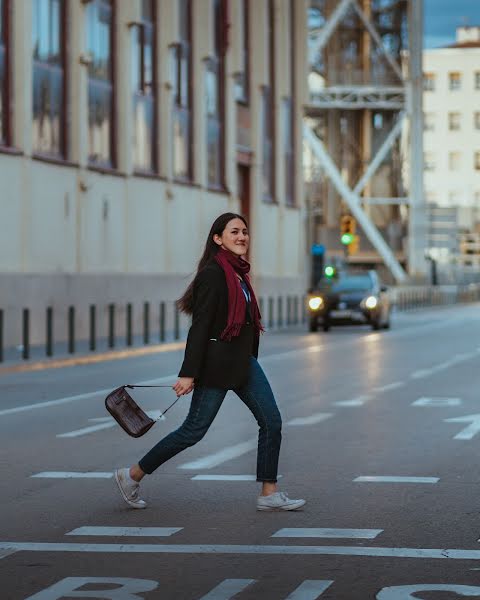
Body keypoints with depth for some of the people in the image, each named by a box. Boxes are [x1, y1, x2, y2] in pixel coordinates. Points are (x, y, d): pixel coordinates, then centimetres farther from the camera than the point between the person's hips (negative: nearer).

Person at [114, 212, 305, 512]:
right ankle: (132, 475, 11)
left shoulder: (239, 272, 12)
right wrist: (188, 374, -22)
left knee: (272, 421, 0)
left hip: (243, 361, 9)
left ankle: (269, 494, 4)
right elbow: (200, 326, -19)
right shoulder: (213, 274, -15)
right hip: (217, 362, -9)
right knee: (194, 430, -2)